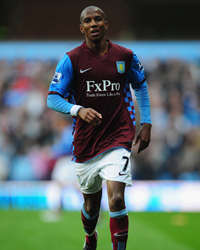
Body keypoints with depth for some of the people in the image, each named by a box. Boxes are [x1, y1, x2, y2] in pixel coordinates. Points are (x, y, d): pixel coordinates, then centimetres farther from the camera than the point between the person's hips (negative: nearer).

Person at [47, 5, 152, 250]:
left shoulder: (125, 56, 1)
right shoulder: (72, 59, -5)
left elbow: (141, 85, 19)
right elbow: (52, 98, -8)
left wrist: (146, 124, 14)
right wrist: (78, 110, -27)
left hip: (118, 138, -1)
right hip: (85, 143, 1)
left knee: (116, 199, -19)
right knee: (91, 203, 16)